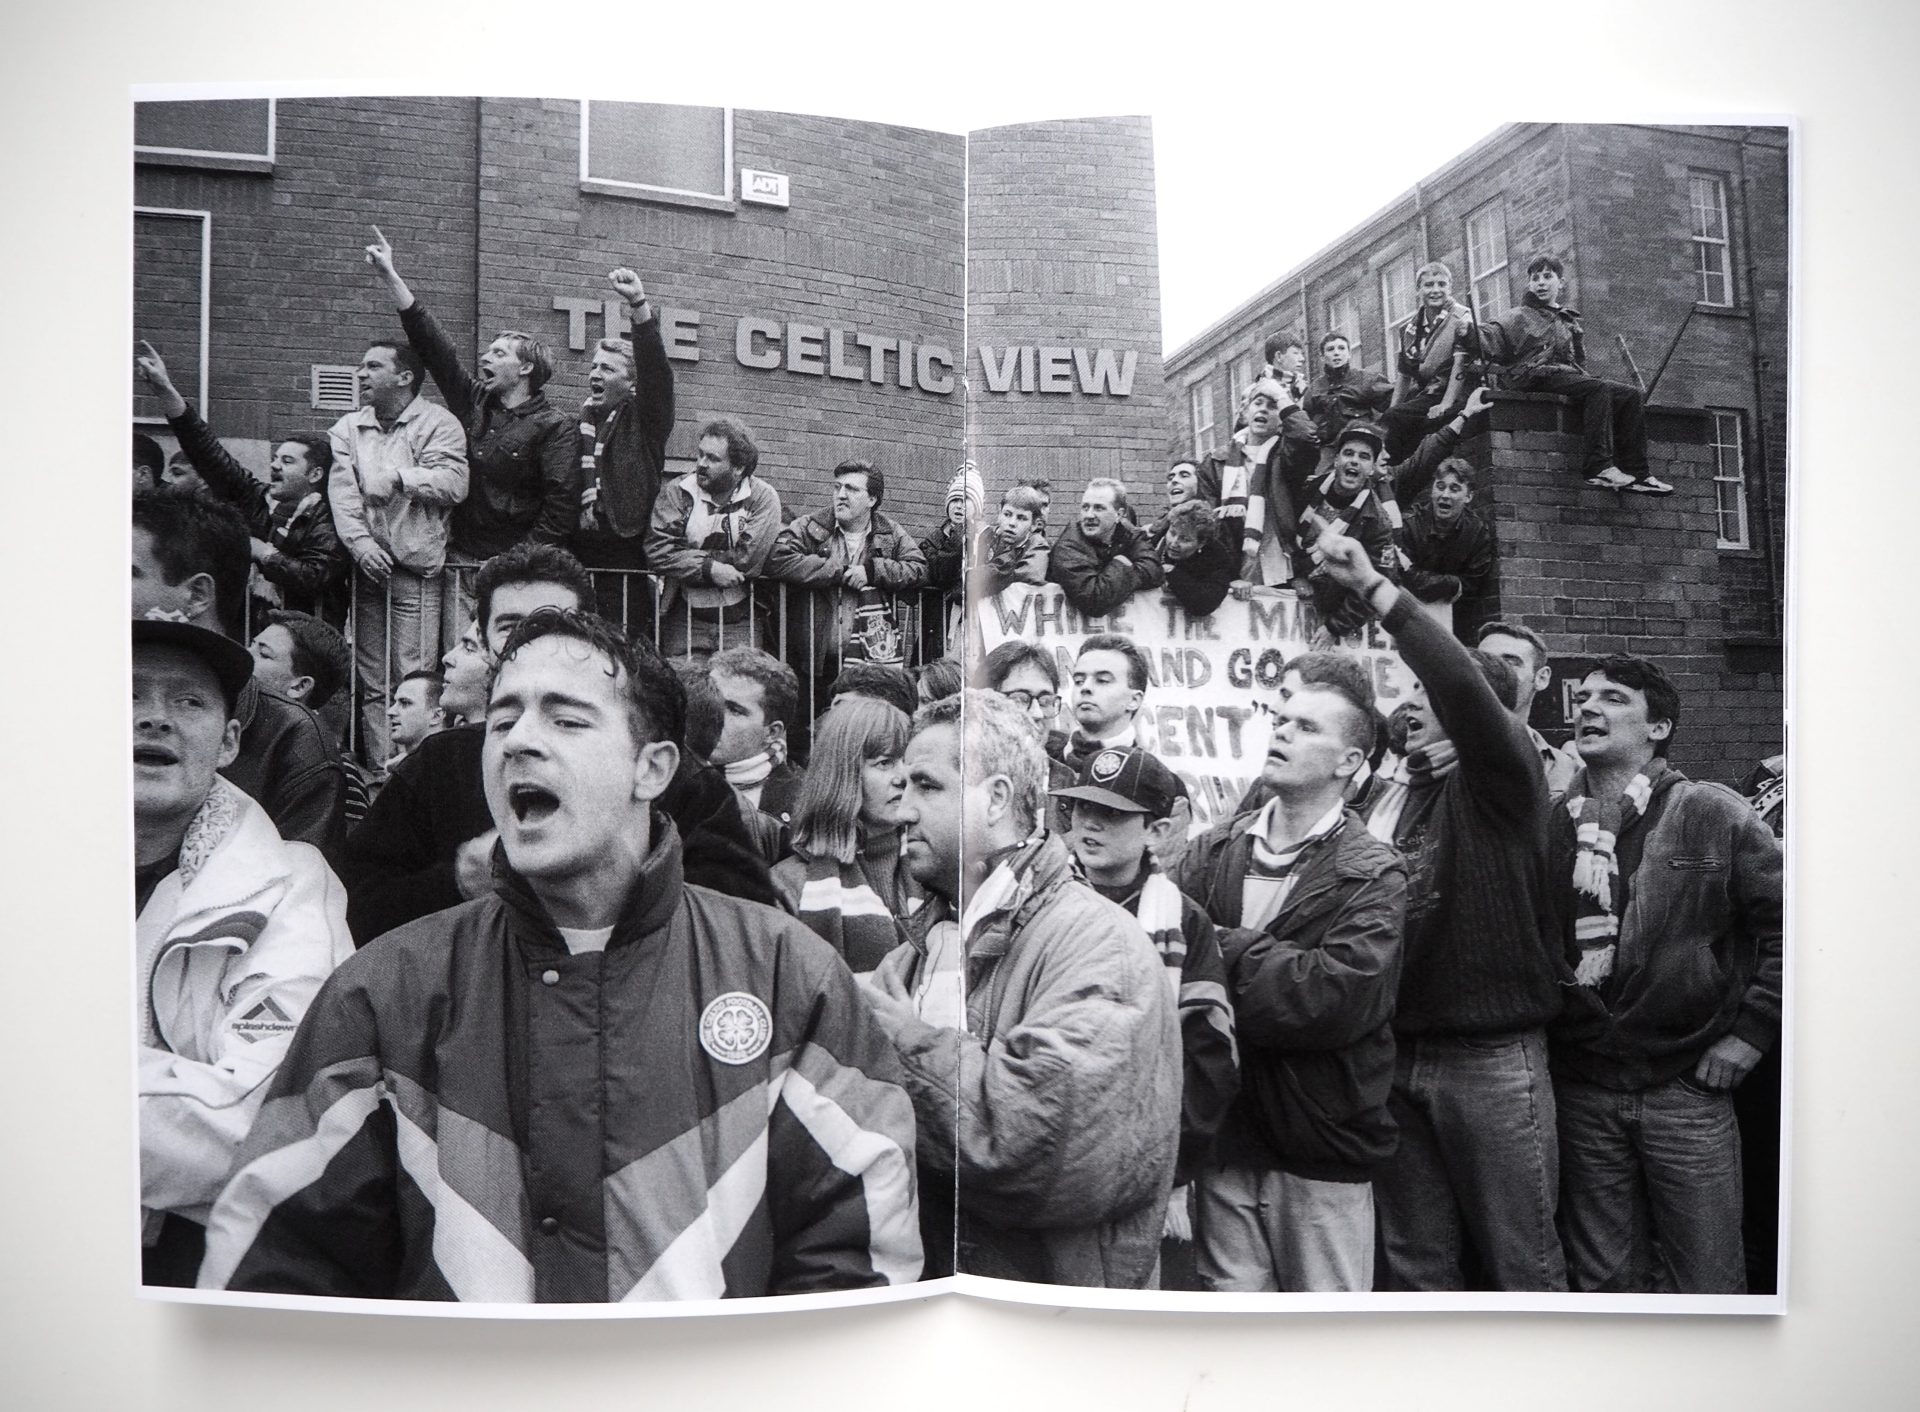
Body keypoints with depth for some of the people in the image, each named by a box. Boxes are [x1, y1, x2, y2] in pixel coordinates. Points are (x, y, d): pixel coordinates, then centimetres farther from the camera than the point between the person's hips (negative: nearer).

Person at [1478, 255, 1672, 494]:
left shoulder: (1569, 319, 28)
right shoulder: (1521, 316, 11)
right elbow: (1492, 341, -6)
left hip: (1569, 375, 7)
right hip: (1536, 376, -6)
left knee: (1631, 396, -10)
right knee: (1597, 388, -31)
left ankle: (1635, 473, -15)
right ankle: (1597, 467, -38)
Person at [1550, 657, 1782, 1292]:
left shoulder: (1713, 815, -4)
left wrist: (1750, 1032, -6)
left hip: (1688, 1088, -2)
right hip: (1581, 1091, 3)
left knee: (1706, 1277, 7)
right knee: (1603, 1278, 14)